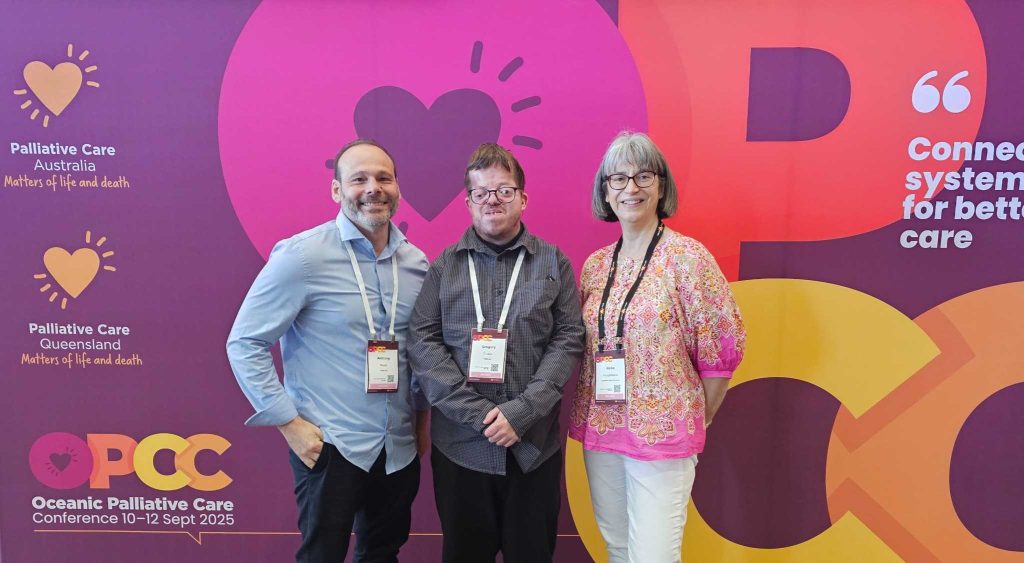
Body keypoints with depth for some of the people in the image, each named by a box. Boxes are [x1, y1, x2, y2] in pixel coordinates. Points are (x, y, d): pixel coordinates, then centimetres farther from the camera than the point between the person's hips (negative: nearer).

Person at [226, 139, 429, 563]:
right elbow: (244, 343, -10)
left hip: (401, 450, 5)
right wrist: (288, 422, -12)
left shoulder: (416, 263, 3)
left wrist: (422, 417, 12)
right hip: (329, 449, -5)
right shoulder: (302, 256, -13)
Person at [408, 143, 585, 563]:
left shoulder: (553, 262, 4)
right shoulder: (444, 265, 3)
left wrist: (521, 411, -12)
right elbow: (422, 341, -4)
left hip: (535, 444, 0)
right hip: (460, 444, 0)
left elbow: (569, 340, -2)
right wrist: (477, 413, -13)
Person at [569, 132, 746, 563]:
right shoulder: (595, 265, 5)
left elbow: (722, 348, -7)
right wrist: (593, 418, 6)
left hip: (661, 433, -5)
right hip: (599, 430, 5)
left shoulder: (687, 256, -10)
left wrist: (696, 422, 1)